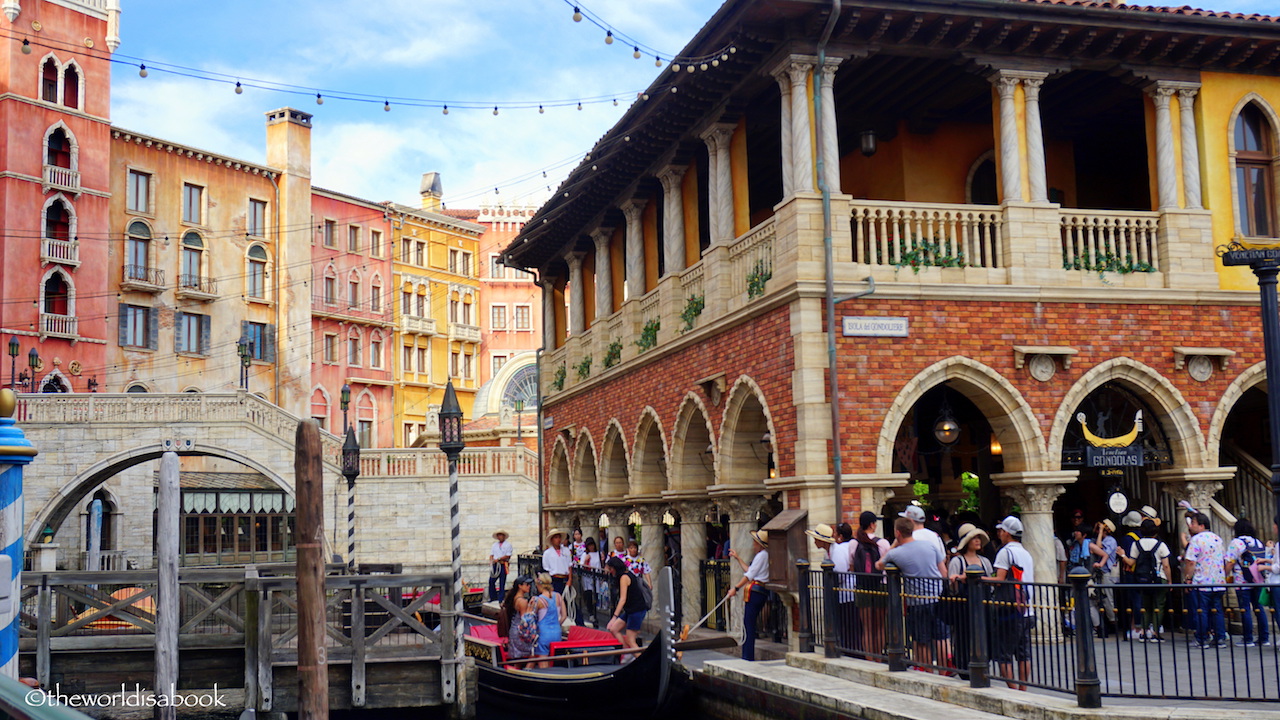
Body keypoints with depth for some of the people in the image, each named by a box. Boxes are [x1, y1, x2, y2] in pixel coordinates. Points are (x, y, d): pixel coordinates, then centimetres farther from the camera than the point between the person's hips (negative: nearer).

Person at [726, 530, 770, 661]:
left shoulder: (762, 555, -10)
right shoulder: (765, 555, 19)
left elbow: (750, 575, -13)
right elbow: (749, 570, 26)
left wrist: (736, 588, -13)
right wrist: (738, 558, 33)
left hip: (754, 591, -10)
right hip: (762, 592, 10)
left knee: (748, 625, -8)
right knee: (750, 625, 11)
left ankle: (747, 656, -8)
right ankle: (748, 656, 11)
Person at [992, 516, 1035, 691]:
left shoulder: (1005, 552, -8)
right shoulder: (1027, 554, 16)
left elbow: (999, 580, -16)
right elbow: (1032, 580, 19)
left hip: (1009, 611, -8)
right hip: (1027, 611, 8)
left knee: (1004, 655, -3)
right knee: (1024, 654, 10)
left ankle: (1012, 690, -7)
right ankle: (1023, 690, 11)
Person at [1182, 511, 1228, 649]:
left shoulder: (1196, 540, -10)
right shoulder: (1217, 538, 13)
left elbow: (1190, 562, -16)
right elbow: (1226, 561, 19)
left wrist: (1187, 578, -9)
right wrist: (1224, 577, 26)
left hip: (1201, 583, -7)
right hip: (1219, 584, 7)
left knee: (1200, 612, -1)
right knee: (1217, 611, 12)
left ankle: (1202, 640, 0)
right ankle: (1221, 639, 10)